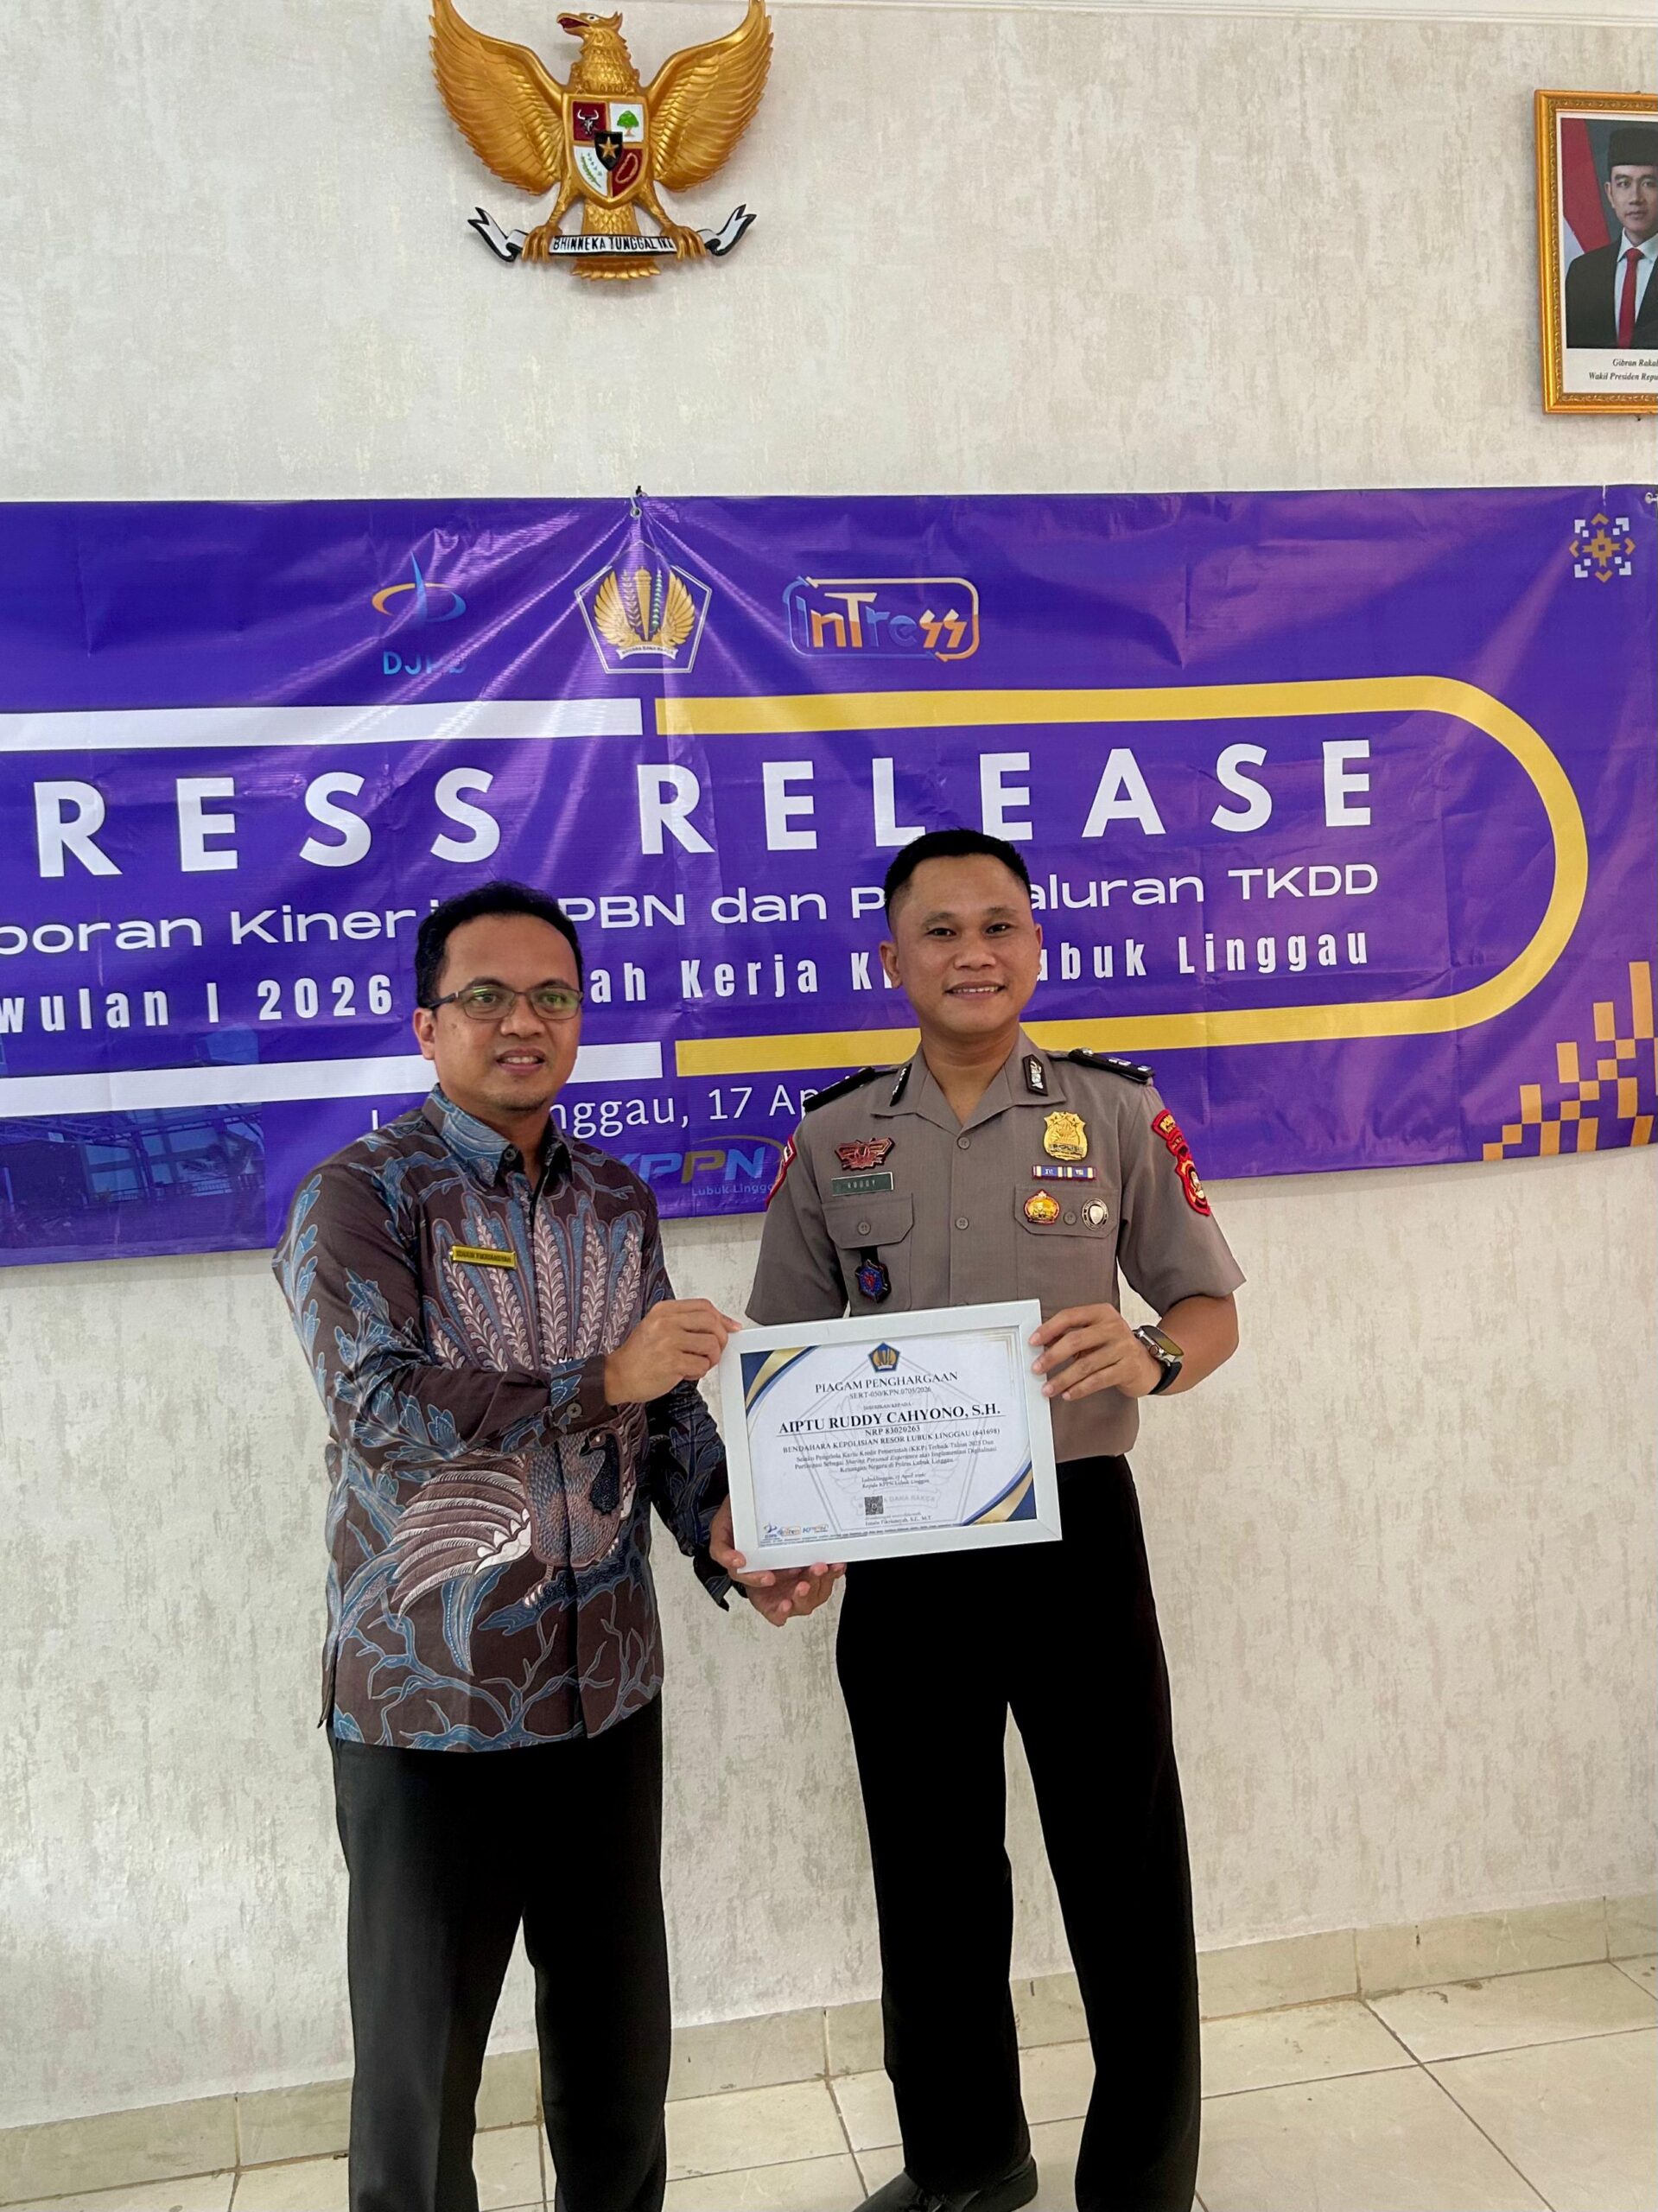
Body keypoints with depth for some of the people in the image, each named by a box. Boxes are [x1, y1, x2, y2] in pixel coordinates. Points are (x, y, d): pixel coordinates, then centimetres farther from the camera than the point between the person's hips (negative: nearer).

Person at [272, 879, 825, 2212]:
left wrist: (724, 1529, -10)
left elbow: (668, 1405, 8)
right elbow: (382, 1408, -22)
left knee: (620, 2032, 20)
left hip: (608, 1686, 5)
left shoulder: (618, 1203, 7)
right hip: (430, 1701, -4)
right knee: (421, 2052, 13)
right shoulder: (359, 1200, -10)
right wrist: (602, 1380, -22)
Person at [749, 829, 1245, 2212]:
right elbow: (790, 1357, 7)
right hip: (900, 1548, 2)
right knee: (930, 1880, 18)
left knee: (1127, 1874, 8)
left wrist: (1150, 1358, -21)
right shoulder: (832, 1139, 4)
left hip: (1076, 1530, -2)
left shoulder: (1113, 1111, -1)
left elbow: (1211, 1308, 2)